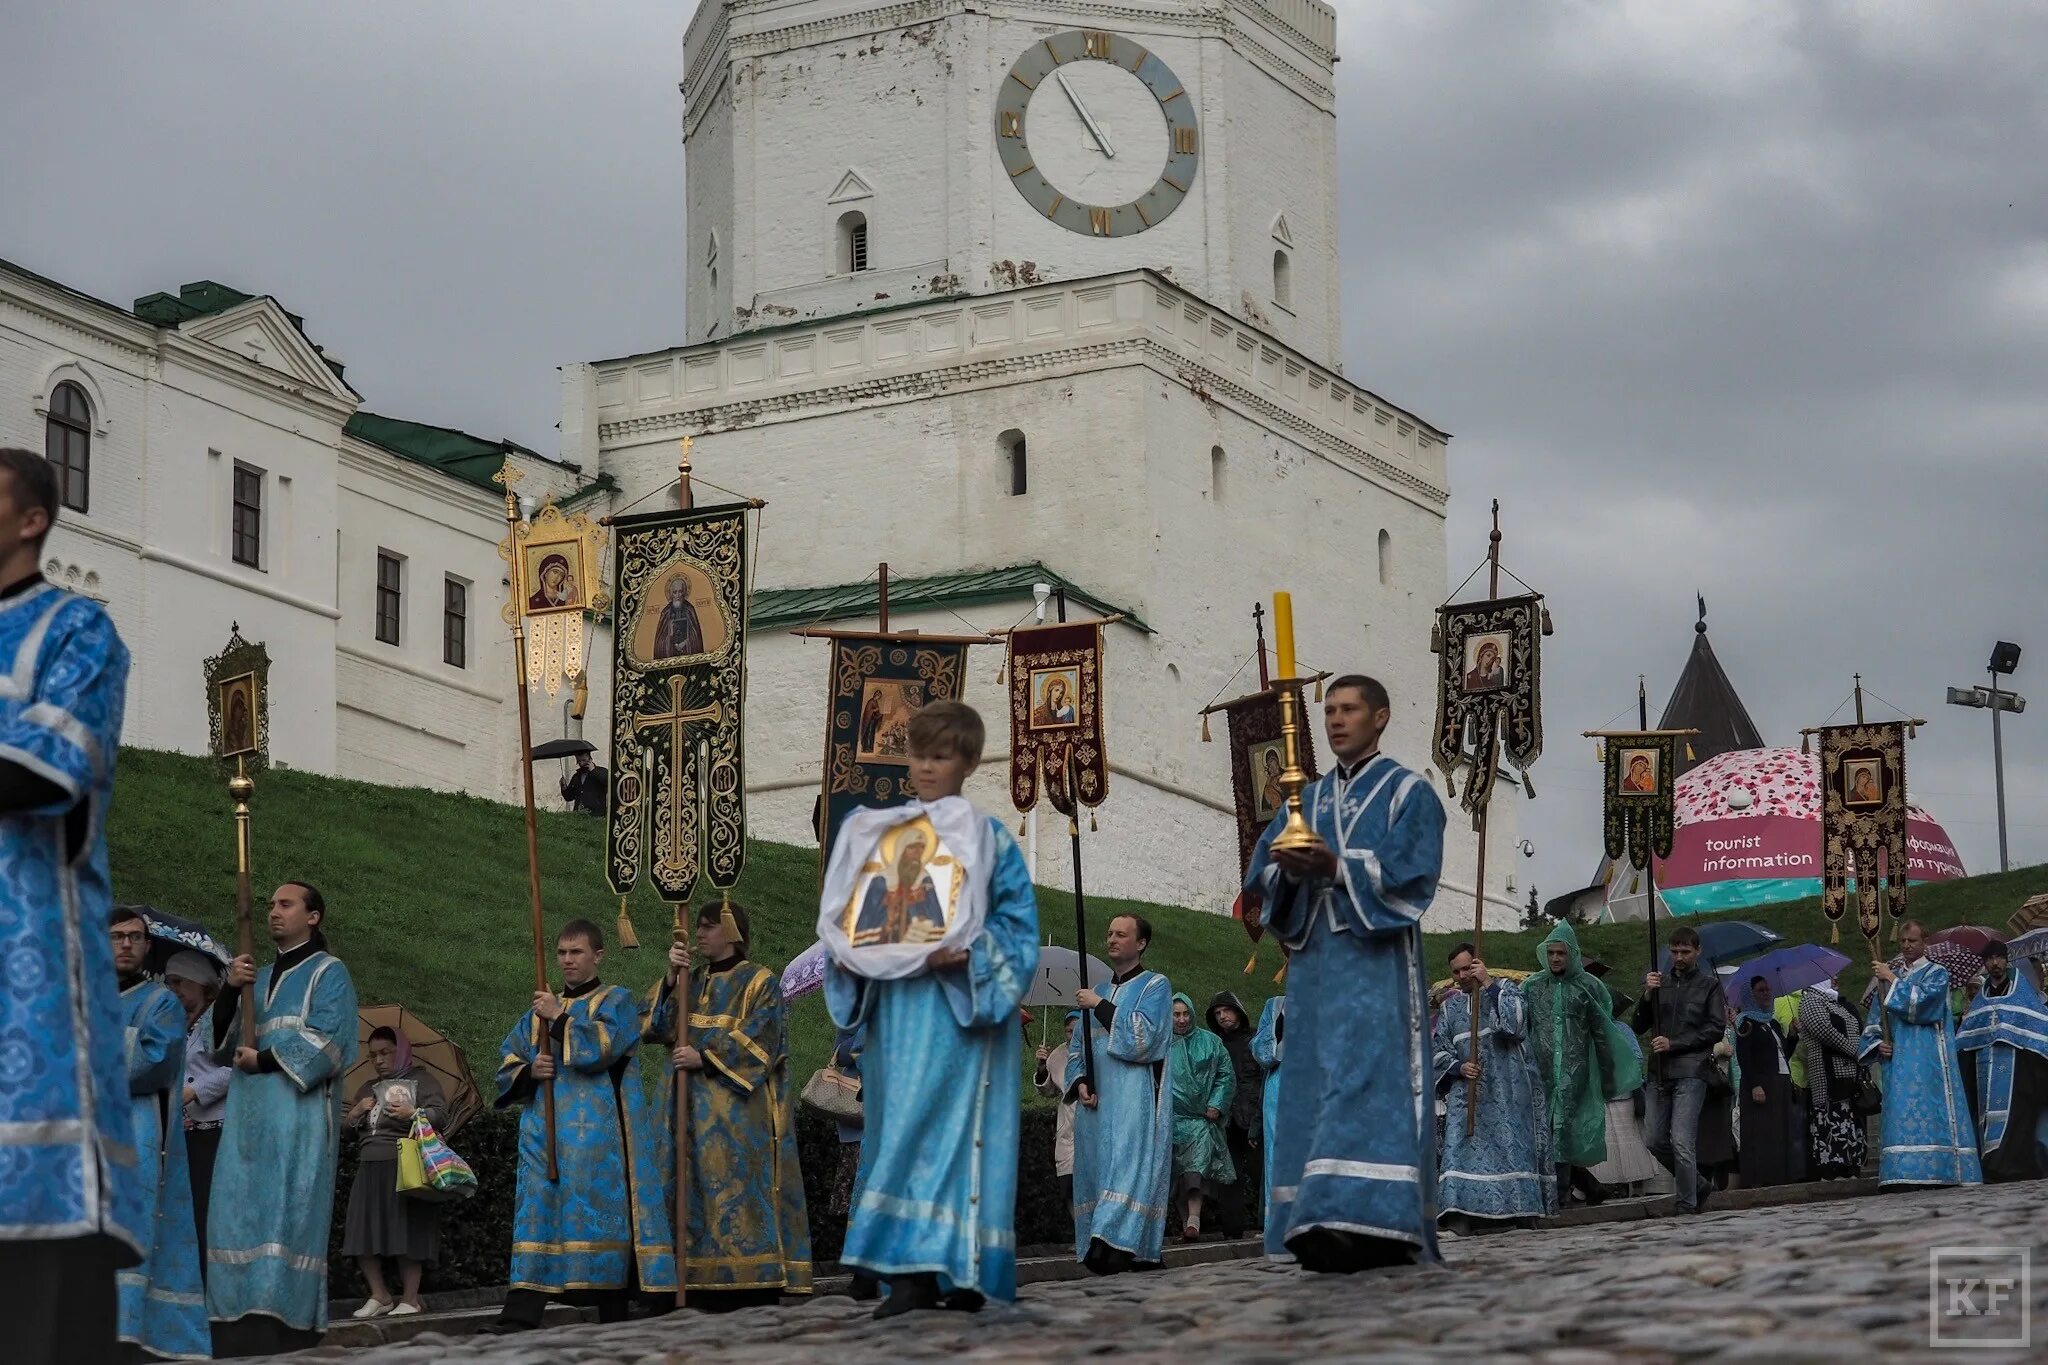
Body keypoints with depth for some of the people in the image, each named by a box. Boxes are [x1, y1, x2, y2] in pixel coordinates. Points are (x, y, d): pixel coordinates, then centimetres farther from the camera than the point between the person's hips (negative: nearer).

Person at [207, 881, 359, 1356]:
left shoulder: (328, 972, 4)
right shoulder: (259, 976, 23)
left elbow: (329, 1039, -8)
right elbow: (224, 1038, 15)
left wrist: (264, 1060, -8)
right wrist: (230, 990, -2)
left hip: (297, 1113, -7)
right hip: (249, 1112, 7)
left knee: (286, 1211, -14)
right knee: (240, 1213, -2)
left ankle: (284, 1326, -17)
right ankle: (242, 1329, -3)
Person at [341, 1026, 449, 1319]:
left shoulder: (420, 1079, 6)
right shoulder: (367, 1089, 24)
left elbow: (441, 1115, -8)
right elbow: (344, 1128, 25)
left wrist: (412, 1113, -25)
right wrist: (354, 1113, 4)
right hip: (371, 1166, 6)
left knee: (406, 1233, -10)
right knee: (363, 1233, -2)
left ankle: (410, 1298, -5)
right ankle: (380, 1295, 6)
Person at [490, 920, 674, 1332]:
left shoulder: (616, 1001, 7)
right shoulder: (540, 1011, 21)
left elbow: (603, 1046, -12)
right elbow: (507, 1068, 18)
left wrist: (560, 1020, -8)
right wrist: (529, 1072, -3)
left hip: (599, 1126, -4)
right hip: (546, 1126, 4)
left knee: (602, 1213, -9)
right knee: (538, 1210, -7)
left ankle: (614, 1322, -6)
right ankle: (520, 1317, -16)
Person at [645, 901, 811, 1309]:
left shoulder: (760, 983, 2)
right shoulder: (691, 983, 19)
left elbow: (759, 1041, -10)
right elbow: (657, 1027, 7)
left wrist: (704, 1058, -16)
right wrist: (671, 979, -6)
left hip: (738, 1106, -6)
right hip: (690, 1106, 6)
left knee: (739, 1184, -12)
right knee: (693, 1189, -1)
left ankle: (754, 1282, -14)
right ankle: (705, 1288, -1)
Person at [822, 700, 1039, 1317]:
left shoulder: (990, 839, 3)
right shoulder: (878, 831, 15)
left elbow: (1018, 928, -2)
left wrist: (969, 955, -20)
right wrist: (847, 958, -4)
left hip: (960, 1010, -5)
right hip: (894, 1004, 5)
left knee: (934, 1123, -15)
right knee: (901, 1124, 1)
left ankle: (918, 1269, -19)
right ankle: (923, 1271, 3)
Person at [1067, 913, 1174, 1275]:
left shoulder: (1154, 986, 3)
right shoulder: (1100, 992, 22)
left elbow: (1143, 1036, -12)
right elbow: (1077, 1048, 22)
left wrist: (1100, 1006, -8)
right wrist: (1081, 1082, 2)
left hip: (1136, 1099, -7)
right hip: (1097, 1101, 7)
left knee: (1129, 1165, -19)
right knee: (1096, 1169, 1)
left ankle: (1117, 1242, -31)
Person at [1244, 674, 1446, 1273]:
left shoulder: (1408, 792, 4)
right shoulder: (1308, 799, 20)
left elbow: (1411, 874, -9)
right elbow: (1263, 873, 10)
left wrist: (1338, 868, -22)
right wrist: (1291, 870, -13)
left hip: (1375, 961, -6)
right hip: (1314, 960, 6)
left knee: (1365, 1082, -16)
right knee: (1315, 1084, 0)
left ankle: (1365, 1221, -24)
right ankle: (1323, 1226, -1)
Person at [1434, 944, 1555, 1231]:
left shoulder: (1506, 990, 8)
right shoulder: (1450, 1007, 18)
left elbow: (1515, 1021, -12)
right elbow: (1437, 1050, 15)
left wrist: (1489, 984, -11)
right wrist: (1458, 1067, -6)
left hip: (1507, 1088, -3)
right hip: (1467, 1090, 3)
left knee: (1511, 1142, -10)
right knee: (1465, 1146, -12)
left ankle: (1515, 1208, -10)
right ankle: (1467, 1212, -19)